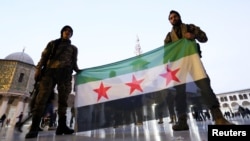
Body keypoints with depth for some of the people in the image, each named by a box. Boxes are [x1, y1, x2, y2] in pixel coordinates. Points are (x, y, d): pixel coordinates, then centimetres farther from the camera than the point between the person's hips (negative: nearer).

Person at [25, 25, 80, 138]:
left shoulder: (73, 48, 24)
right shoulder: (53, 43, 21)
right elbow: (44, 56, 12)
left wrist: (78, 71, 2)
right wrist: (38, 68, -1)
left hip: (65, 74, 1)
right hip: (50, 71, 0)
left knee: (63, 99, -4)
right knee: (42, 97, -10)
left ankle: (62, 125, -2)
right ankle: (34, 127, -8)